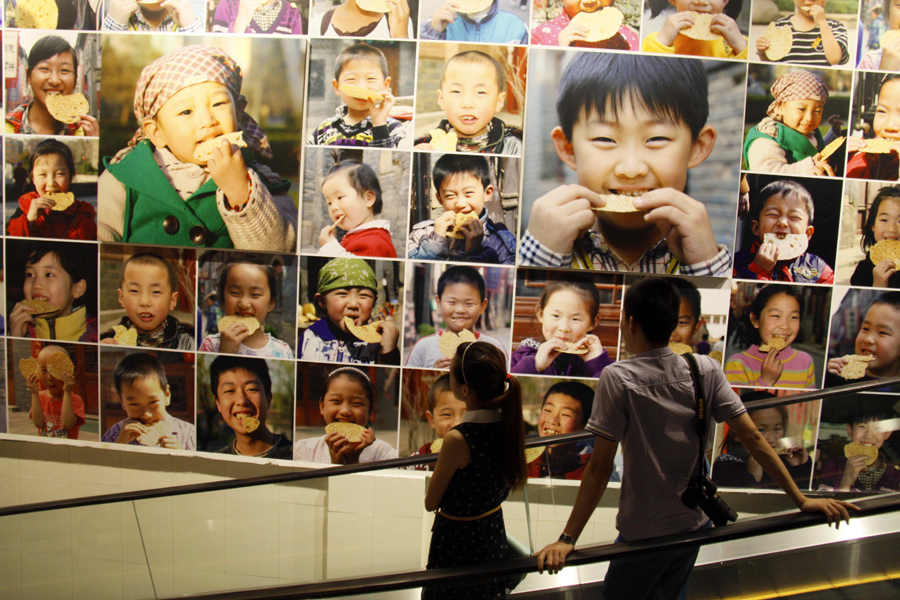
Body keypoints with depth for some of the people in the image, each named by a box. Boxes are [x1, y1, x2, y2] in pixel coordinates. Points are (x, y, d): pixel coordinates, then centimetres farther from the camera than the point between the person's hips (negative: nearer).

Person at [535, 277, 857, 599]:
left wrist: (567, 539, -15)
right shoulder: (707, 370, -7)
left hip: (644, 534, -5)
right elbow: (753, 437, -8)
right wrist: (802, 500, 0)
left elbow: (600, 467, -20)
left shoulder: (618, 378, -19)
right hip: (694, 524, 5)